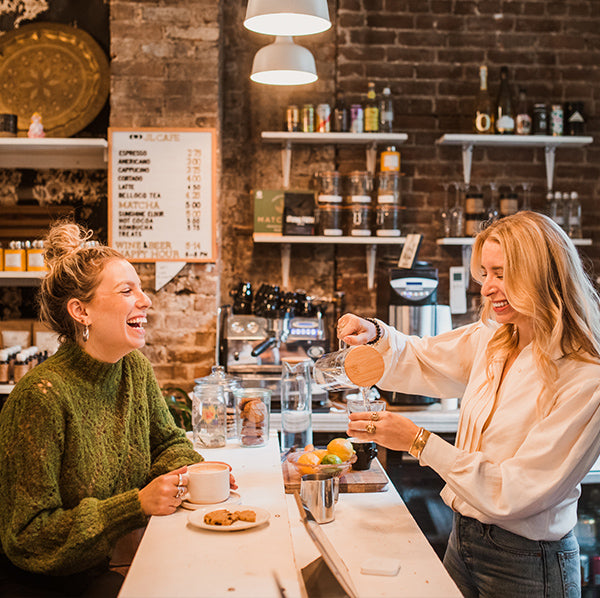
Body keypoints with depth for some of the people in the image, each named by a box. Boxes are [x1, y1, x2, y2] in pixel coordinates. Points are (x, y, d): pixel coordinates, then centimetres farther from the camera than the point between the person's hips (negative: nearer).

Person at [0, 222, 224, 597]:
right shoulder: (41, 396, -24)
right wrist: (138, 505, -26)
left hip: (114, 563, 7)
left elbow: (167, 442, 15)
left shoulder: (136, 369, -2)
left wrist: (188, 472, -8)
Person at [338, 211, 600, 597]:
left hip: (525, 565, -6)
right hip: (462, 538, 6)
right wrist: (374, 334, -7)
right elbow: (417, 361, 13)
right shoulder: (489, 340, -1)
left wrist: (420, 442, -23)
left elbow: (513, 493, -23)